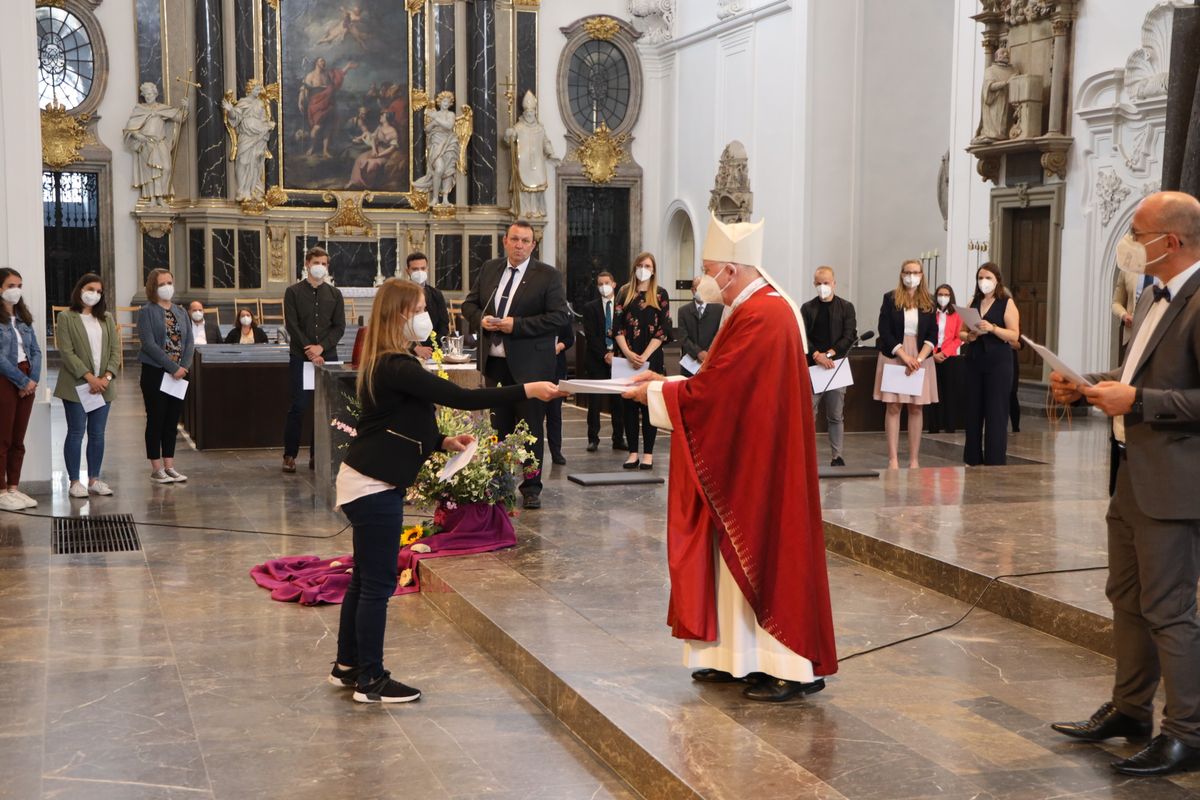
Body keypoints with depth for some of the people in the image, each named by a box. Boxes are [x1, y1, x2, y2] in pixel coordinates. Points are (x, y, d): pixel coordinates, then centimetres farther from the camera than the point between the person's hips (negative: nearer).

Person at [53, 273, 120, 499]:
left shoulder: (106, 318, 12)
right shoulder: (66, 317, -2)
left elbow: (115, 349, 6)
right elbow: (67, 352, -10)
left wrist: (107, 377, -9)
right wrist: (89, 377, -16)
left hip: (103, 385, 4)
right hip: (76, 385, -4)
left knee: (97, 434, 7)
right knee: (76, 433, -1)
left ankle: (94, 479, 14)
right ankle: (74, 481, 4)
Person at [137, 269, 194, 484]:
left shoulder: (180, 312, 11)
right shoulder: (147, 312, -6)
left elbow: (189, 342, 7)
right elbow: (149, 344, -15)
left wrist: (184, 366, -10)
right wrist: (173, 367, -18)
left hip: (178, 374, 5)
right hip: (155, 373, -5)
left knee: (172, 420, 9)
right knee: (156, 420, 1)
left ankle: (169, 465, 16)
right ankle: (156, 468, 7)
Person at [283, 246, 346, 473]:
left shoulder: (334, 294, 11)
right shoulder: (293, 292, 3)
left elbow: (339, 327, 5)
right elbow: (292, 326, -4)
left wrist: (321, 347, -10)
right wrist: (309, 351, -13)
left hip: (327, 356, 3)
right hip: (300, 357, -3)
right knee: (298, 406, -4)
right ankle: (290, 455, 3)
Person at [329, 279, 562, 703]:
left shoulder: (384, 364, 11)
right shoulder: (396, 368, -21)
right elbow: (460, 397, -25)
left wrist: (442, 442, 7)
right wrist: (526, 391, -23)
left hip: (368, 482, 10)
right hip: (375, 488, -10)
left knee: (365, 577, 17)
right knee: (378, 583, -2)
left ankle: (348, 666, 28)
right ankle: (370, 680, 6)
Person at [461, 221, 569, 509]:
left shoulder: (548, 276, -5)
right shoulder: (489, 270, 11)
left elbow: (559, 316, -13)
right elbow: (469, 304, 17)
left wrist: (517, 324, -18)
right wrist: (481, 319, -6)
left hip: (529, 365, -5)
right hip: (494, 363, 5)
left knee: (531, 428, 1)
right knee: (499, 427, 12)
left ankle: (531, 488, 9)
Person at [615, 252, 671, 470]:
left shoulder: (660, 294, 4)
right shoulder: (624, 293, 9)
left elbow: (663, 329, -2)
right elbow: (617, 326, 3)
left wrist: (644, 356, -12)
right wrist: (628, 353, -10)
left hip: (652, 357, -2)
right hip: (628, 357, 2)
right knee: (629, 404, 1)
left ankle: (648, 453, 2)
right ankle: (633, 452, 6)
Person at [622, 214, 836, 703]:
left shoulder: (759, 317, -20)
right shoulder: (762, 307, 14)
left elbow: (711, 391, -21)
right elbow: (723, 384, 17)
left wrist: (657, 393, -7)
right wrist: (667, 383, 9)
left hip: (760, 466, -10)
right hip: (748, 461, 10)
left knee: (766, 552, -4)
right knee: (740, 553, 13)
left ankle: (792, 667, 4)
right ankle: (741, 657, 20)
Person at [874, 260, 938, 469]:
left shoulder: (928, 302, 9)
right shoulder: (890, 299, 2)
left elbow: (933, 335, 5)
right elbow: (885, 332, -4)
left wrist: (919, 358, -11)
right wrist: (904, 356, -13)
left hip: (920, 359, 2)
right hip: (894, 357, -2)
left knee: (916, 409, 1)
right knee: (893, 407, -3)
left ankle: (914, 460, 3)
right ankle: (893, 459, -3)